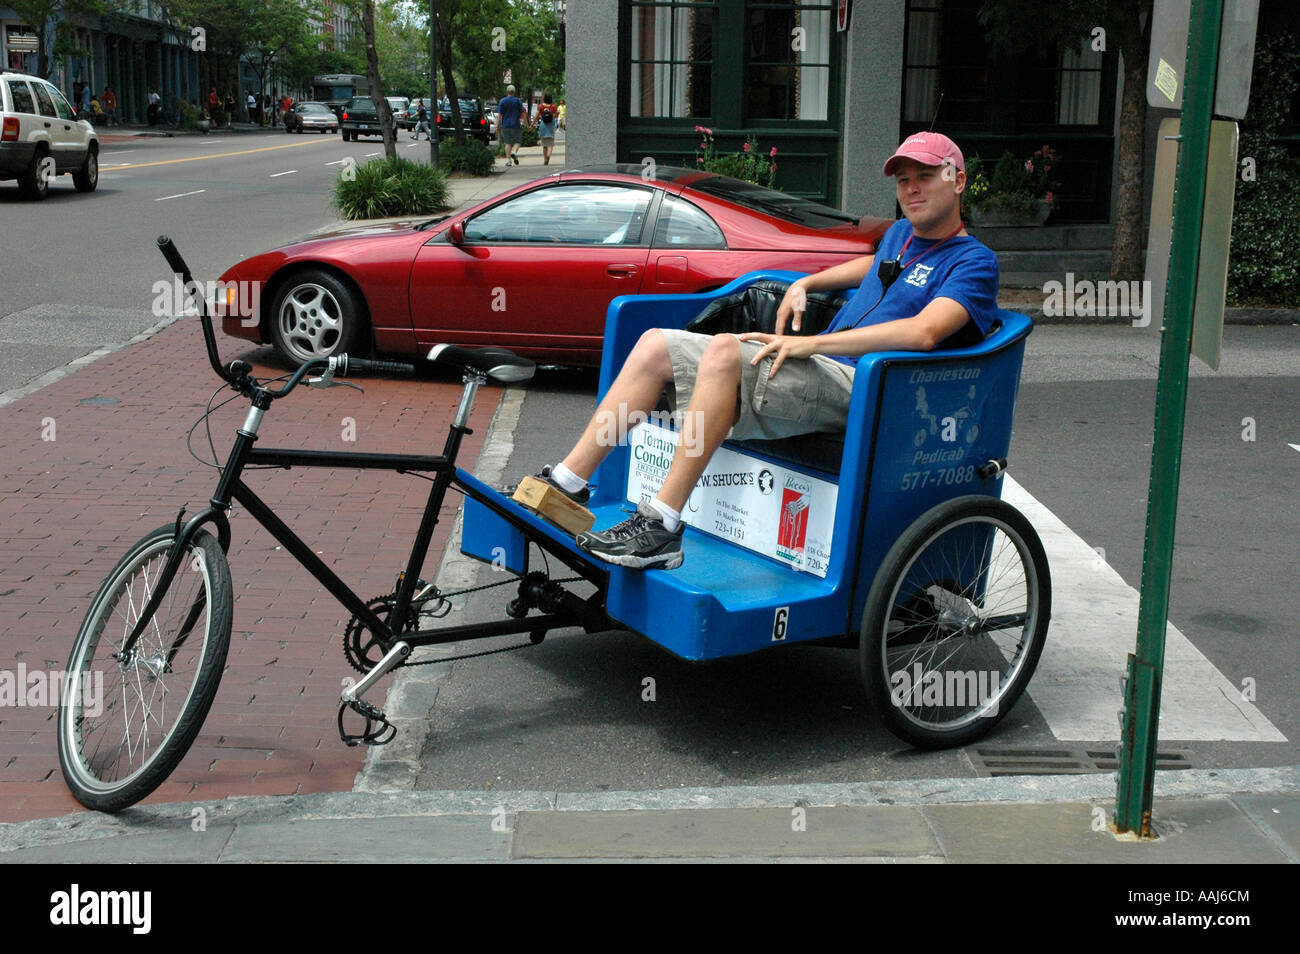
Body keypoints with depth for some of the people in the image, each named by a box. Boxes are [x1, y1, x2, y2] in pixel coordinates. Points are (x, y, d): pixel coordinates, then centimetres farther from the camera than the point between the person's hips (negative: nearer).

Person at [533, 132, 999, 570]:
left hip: (857, 389, -9)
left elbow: (923, 333, -22)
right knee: (655, 345, 2)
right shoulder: (900, 233, 24)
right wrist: (804, 284, 32)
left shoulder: (973, 261, -3)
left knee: (724, 351, -35)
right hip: (819, 371, 9)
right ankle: (566, 484, -1)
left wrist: (812, 344, -23)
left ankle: (660, 527, -35)